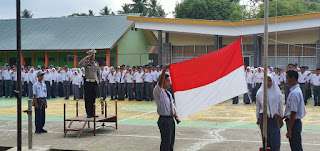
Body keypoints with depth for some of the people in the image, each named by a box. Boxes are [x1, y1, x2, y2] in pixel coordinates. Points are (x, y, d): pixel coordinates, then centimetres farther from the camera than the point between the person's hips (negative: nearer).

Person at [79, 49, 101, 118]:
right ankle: (88, 113, 2)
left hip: (94, 82, 4)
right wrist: (86, 58, -24)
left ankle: (92, 113, 15)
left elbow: (98, 73, 16)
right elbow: (80, 64, -24)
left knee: (93, 98, 8)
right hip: (88, 82, -4)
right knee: (87, 99, -3)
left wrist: (99, 82, 12)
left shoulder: (96, 63, 10)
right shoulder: (86, 63, -2)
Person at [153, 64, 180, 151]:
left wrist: (176, 117, 8)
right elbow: (160, 82, -28)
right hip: (164, 120, -8)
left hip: (171, 119, 9)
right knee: (166, 143, -8)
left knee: (171, 142, 16)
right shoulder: (158, 91, -9)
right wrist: (164, 70, -41)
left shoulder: (169, 94, 17)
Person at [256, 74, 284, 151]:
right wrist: (258, 118, 12)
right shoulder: (260, 93, 1)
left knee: (275, 138, -3)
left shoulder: (277, 93, -2)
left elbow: (280, 106, 5)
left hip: (275, 117, -1)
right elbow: (258, 106, 9)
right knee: (266, 138, 5)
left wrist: (281, 119, 7)